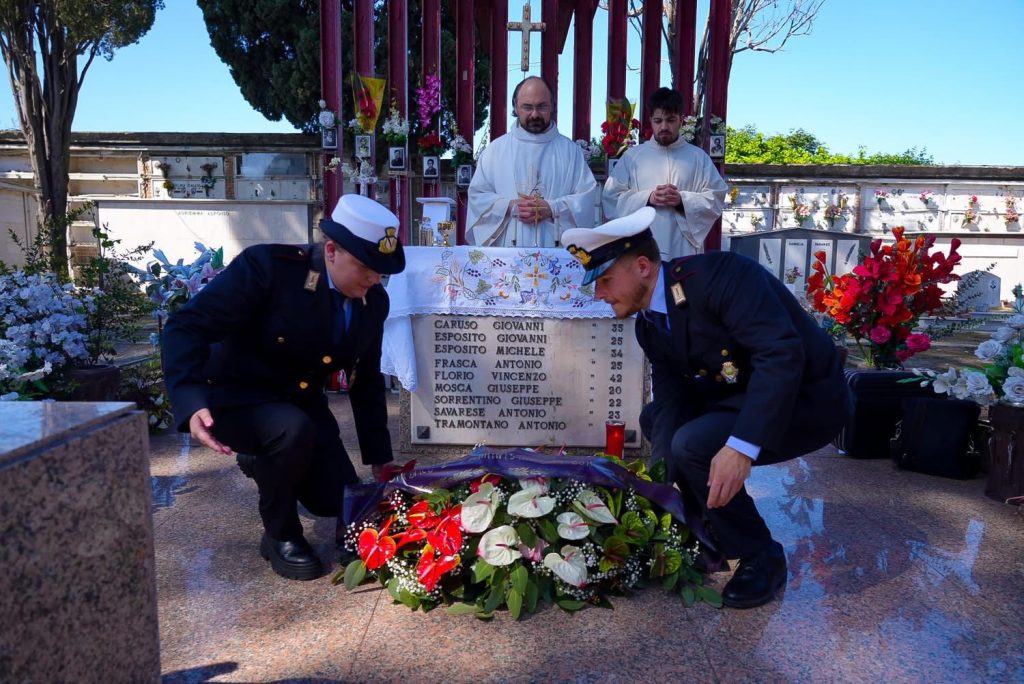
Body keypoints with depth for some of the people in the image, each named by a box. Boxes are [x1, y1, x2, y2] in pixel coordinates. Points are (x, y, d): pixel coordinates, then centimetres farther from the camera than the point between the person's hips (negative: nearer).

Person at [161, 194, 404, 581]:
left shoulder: (373, 301, -8)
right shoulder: (267, 266, -27)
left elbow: (367, 381, 3)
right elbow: (187, 327, -29)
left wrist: (379, 460, 5)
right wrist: (192, 403, -45)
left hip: (300, 402, 6)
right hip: (234, 395, -6)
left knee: (340, 502, 4)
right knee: (293, 430, -37)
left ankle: (263, 462, 33)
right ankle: (279, 535, -9)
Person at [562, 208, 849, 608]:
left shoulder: (718, 274, -26)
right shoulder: (648, 324, 0)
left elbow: (782, 354, -35)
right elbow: (671, 403, -2)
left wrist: (742, 446, -41)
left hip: (807, 396, -9)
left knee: (692, 444, -27)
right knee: (654, 419, 13)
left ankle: (760, 556, -4)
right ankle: (713, 529, 20)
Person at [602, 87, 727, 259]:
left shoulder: (698, 157, 10)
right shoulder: (632, 156, 9)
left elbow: (716, 199, 5)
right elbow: (610, 198, 4)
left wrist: (682, 200, -12)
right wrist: (648, 198, -10)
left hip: (684, 251, 0)